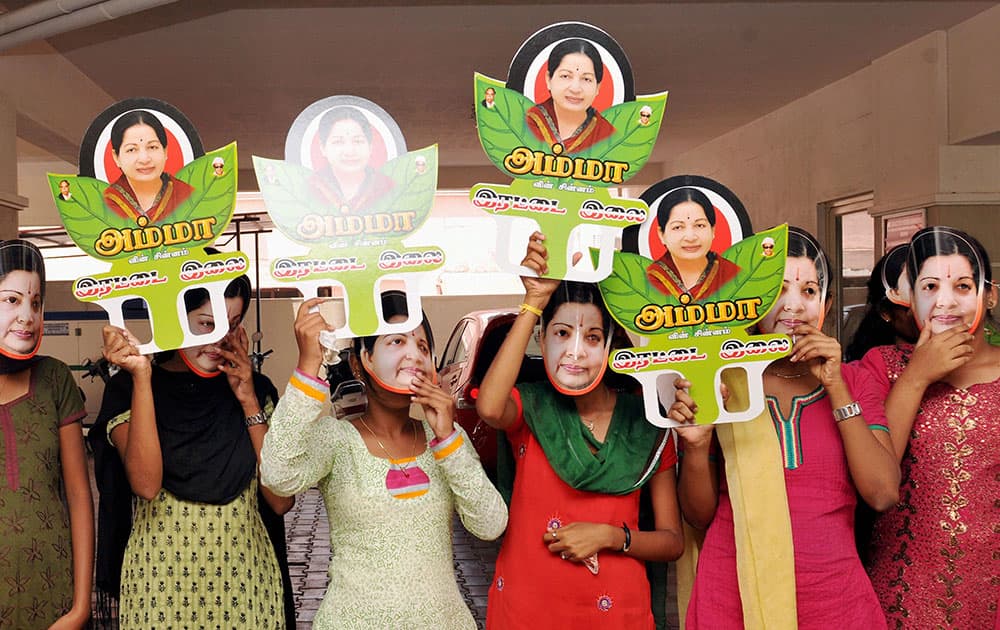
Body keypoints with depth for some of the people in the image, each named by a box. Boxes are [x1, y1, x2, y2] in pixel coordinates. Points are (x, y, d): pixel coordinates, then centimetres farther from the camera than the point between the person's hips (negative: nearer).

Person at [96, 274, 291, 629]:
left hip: (245, 574, 2)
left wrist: (248, 401, -8)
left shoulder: (253, 388, 4)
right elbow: (146, 485, -19)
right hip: (161, 576, -2)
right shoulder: (127, 388, -3)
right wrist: (141, 376, -18)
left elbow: (281, 501, -4)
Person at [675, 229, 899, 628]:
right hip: (731, 597, -1)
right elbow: (699, 515, 2)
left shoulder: (849, 380, 3)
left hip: (834, 597, 1)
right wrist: (696, 446, -16)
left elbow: (883, 494, -9)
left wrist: (835, 387, -12)